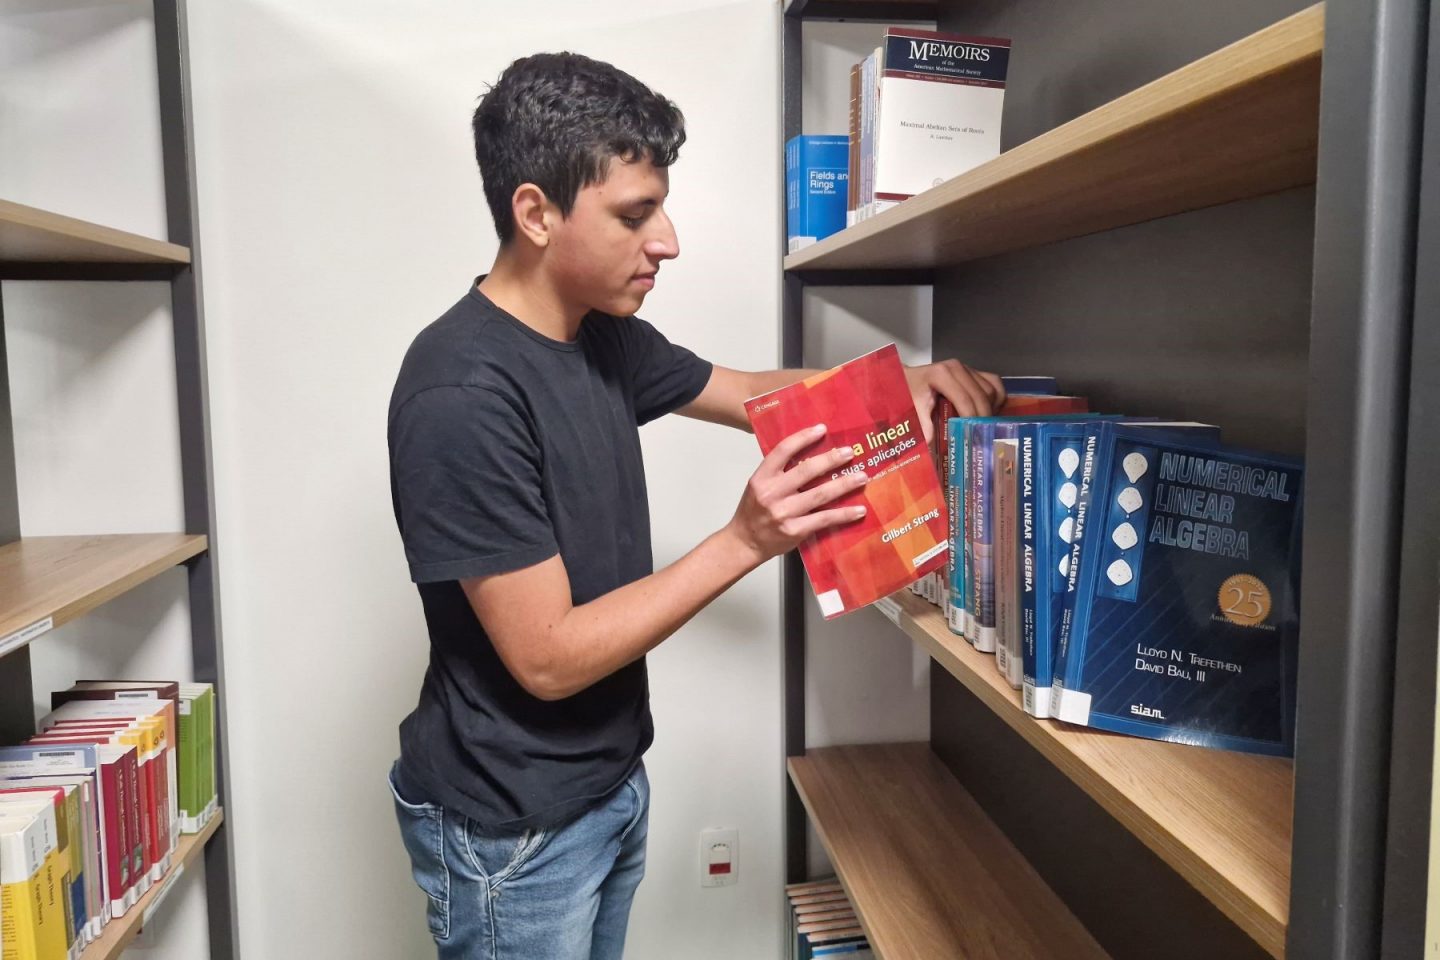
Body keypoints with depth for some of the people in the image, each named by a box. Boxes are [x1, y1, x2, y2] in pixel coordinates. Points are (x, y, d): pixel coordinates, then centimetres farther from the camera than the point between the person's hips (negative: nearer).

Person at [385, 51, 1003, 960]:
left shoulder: (604, 337, -1)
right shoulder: (461, 397, -27)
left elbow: (748, 394, 14)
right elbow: (548, 658, -25)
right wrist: (746, 541, -30)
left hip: (612, 782, 8)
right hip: (512, 830, -7)